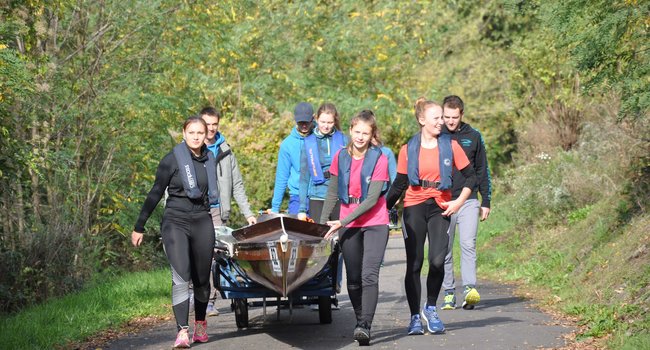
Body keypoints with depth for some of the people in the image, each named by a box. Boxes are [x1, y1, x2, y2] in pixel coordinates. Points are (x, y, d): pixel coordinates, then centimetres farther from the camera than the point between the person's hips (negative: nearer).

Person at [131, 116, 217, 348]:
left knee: (202, 278, 9)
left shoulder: (210, 160, 9)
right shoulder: (172, 160, -4)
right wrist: (139, 227, -1)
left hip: (202, 222, 4)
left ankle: (200, 325, 29)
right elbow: (155, 194, -1)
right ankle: (182, 331, -20)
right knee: (180, 276, -16)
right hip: (175, 222, -4)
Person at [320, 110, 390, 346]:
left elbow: (372, 199, -14)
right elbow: (333, 193, 12)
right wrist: (322, 222, 6)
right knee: (353, 279, 8)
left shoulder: (379, 159, -9)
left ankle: (365, 326, -23)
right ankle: (360, 322, 20)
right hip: (347, 226, 4)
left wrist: (342, 222, -18)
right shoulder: (341, 157, 3)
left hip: (374, 223, -4)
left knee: (369, 275, -17)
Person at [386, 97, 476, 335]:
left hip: (440, 208, 0)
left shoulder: (450, 146, 2)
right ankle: (415, 317, 11)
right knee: (414, 264, 1)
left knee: (437, 261, -14)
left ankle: (431, 308, 9)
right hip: (414, 208, 0)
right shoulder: (408, 150, 4)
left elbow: (470, 177, 7)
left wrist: (459, 202, -5)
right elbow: (399, 184, 10)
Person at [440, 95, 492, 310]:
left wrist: (486, 202, 9)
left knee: (468, 244, -15)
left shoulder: (473, 136, 6)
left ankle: (469, 289, -20)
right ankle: (449, 294, 10)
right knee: (445, 251, 4)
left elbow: (482, 170, 12)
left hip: (468, 201, 0)